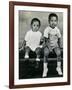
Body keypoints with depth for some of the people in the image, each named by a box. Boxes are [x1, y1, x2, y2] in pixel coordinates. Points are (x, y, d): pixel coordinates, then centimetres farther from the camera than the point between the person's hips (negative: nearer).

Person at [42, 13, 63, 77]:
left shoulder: (57, 30, -9)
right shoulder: (47, 29, -18)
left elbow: (59, 38, 2)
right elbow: (46, 39, -18)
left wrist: (59, 46, 0)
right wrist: (49, 47, -23)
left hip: (55, 45, 2)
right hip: (48, 45, -2)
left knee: (59, 53, -18)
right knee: (46, 53, -22)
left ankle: (59, 68, -1)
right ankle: (45, 69, -9)